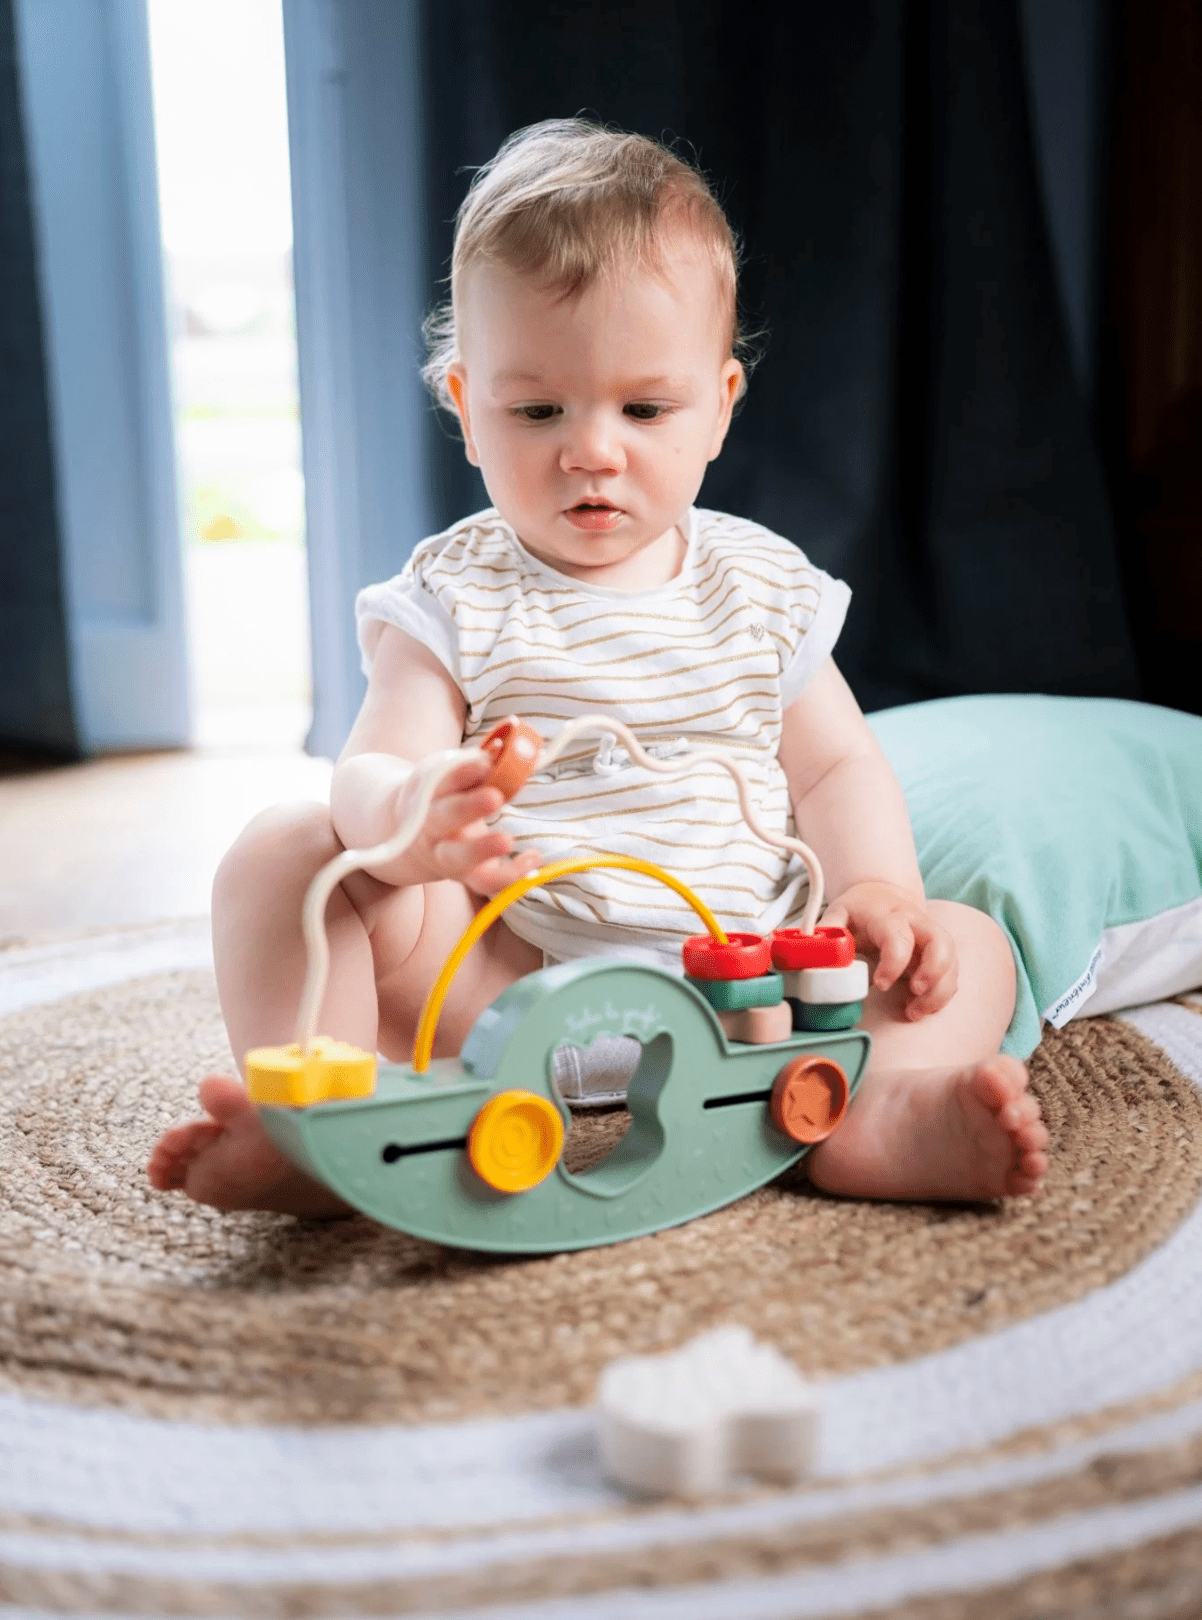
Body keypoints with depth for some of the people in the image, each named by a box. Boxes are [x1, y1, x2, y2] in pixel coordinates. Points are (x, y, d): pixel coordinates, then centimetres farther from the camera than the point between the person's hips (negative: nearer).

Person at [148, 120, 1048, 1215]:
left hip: (737, 975, 3)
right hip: (501, 981, -2)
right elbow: (374, 767, -10)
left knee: (967, 943, -14)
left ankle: (877, 1115, -42)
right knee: (285, 850, -19)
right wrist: (404, 820, -36)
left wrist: (879, 891, -11)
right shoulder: (455, 599, 2)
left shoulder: (762, 587, 11)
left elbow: (838, 768, 11)